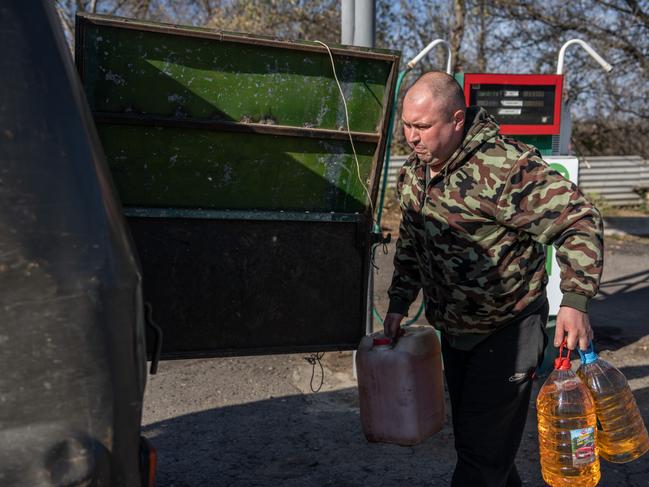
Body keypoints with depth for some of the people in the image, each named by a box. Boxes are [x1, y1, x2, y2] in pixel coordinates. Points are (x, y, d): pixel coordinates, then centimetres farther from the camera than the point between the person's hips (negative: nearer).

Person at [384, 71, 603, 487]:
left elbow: (578, 221, -23)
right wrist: (399, 303, 9)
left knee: (483, 449, -2)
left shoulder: (505, 166, -25)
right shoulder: (412, 173, 2)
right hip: (453, 330, 8)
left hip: (507, 331, -8)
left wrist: (575, 303, -30)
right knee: (469, 433, 19)